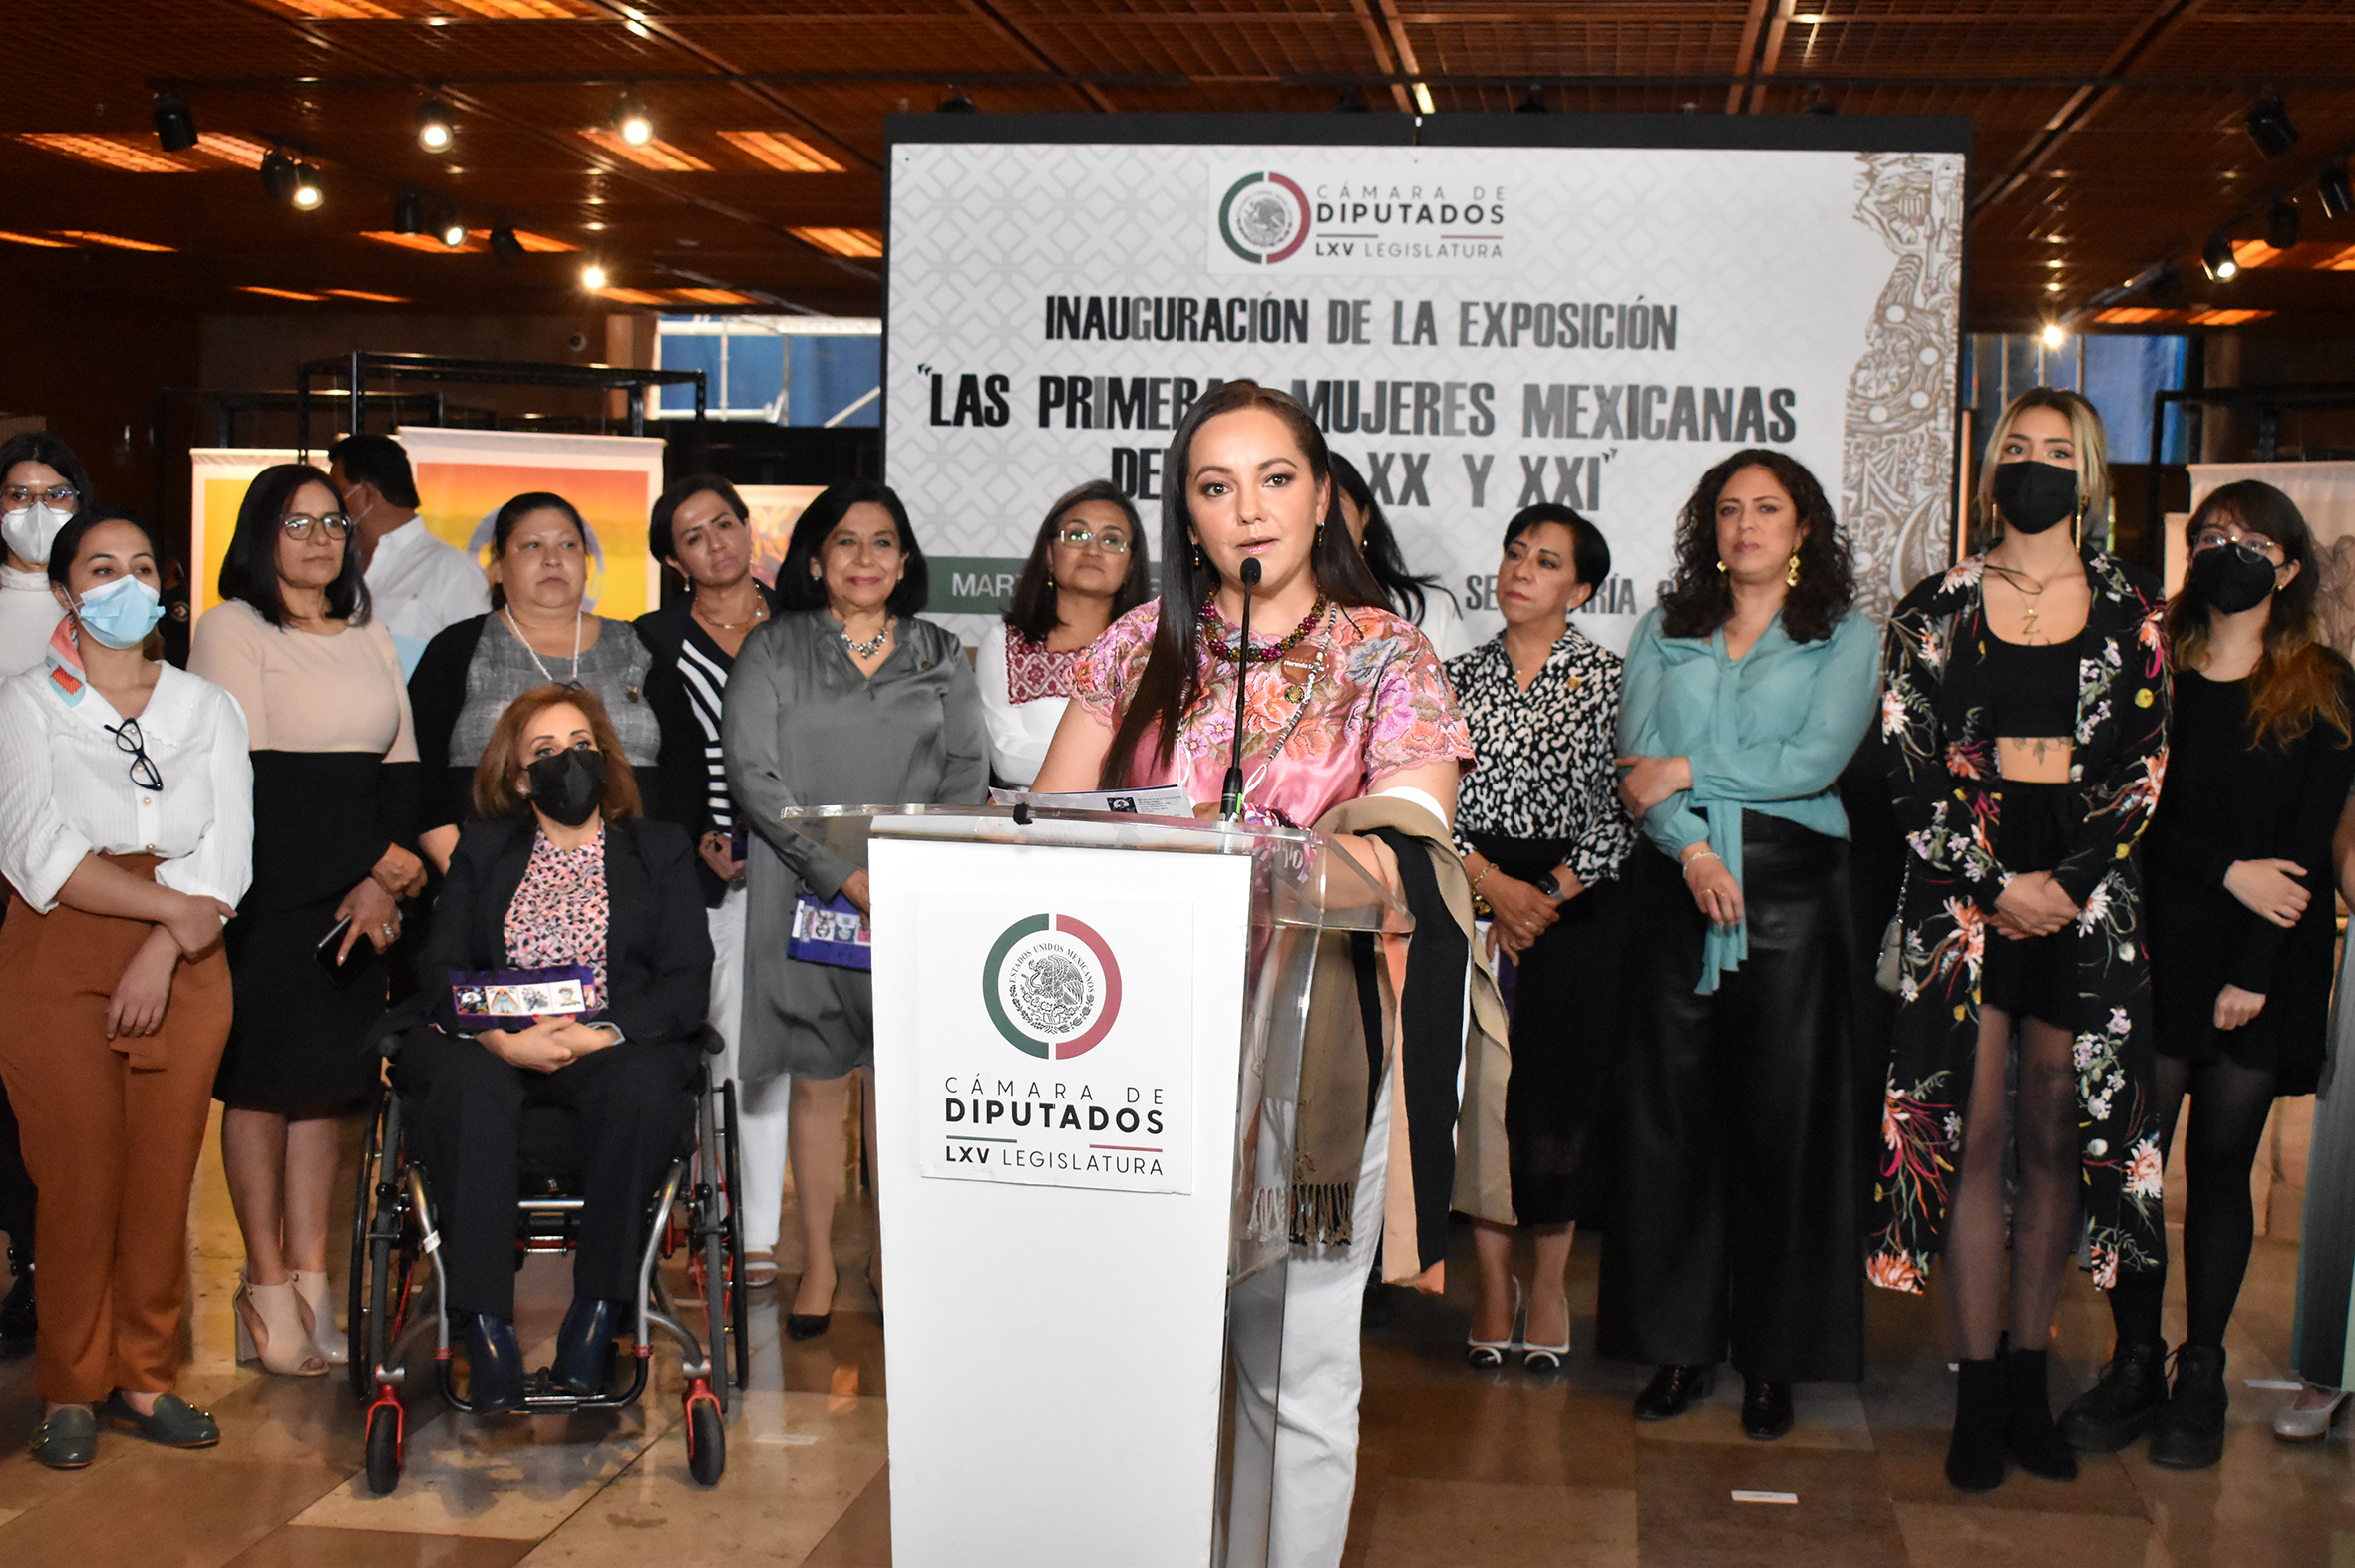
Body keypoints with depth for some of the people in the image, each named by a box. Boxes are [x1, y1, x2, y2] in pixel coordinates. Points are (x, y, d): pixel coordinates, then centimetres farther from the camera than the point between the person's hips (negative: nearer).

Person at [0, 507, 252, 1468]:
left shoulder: (206, 707, 13)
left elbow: (225, 855, 3)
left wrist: (161, 953, -11)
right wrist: (173, 908, -13)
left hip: (184, 965, 3)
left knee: (165, 1177, 2)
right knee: (78, 1178, -3)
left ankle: (146, 1379, 14)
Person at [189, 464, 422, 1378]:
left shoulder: (369, 635, 19)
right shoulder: (232, 627, 0)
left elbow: (401, 765, 13)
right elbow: (252, 777, -9)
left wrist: (380, 879, -3)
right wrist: (380, 857, -11)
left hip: (365, 891, 5)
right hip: (269, 888, -5)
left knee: (330, 1078, 6)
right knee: (262, 1079, -2)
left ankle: (312, 1276, 11)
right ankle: (267, 1285, 5)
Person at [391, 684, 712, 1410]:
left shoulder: (660, 850, 16)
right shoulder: (481, 851, 20)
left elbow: (686, 981, 3)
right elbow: (440, 972, 7)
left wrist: (599, 1035, -16)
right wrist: (503, 1040, -15)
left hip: (615, 1045, -1)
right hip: (493, 1045, 1)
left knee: (642, 1082, -36)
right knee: (466, 1083, -34)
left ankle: (598, 1308, -25)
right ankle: (485, 1321, -34)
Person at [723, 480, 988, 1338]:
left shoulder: (940, 656, 13)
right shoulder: (773, 651, 6)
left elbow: (967, 772, 6)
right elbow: (751, 772, -4)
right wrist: (847, 873, -14)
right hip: (808, 896, -1)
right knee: (819, 1079, 1)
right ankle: (818, 1261, 11)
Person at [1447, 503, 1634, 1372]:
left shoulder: (1609, 679, 1)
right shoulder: (1460, 676, 9)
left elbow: (1619, 812, -5)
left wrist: (1544, 898, -10)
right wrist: (1495, 887, -10)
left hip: (1575, 904, -2)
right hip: (1475, 901, 2)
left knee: (1560, 1093, 0)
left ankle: (1550, 1283, 15)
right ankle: (1493, 1288, 12)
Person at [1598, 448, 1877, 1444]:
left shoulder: (1844, 639, 8)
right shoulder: (1663, 635, 15)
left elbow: (1816, 761, -7)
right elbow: (1637, 768, 2)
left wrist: (1687, 774, -6)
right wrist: (1690, 849, -14)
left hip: (1792, 886, -2)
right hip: (1675, 883, 2)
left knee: (1782, 1116, -1)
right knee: (1671, 1112, 2)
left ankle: (1773, 1358, 8)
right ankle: (1681, 1342, 12)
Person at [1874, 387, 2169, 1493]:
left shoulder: (2133, 613, 7)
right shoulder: (1935, 610, 5)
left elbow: (2146, 769, 3)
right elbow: (1906, 766, 0)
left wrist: (2065, 884, -9)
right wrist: (1996, 882, -9)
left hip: (2088, 893, 1)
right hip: (1963, 889, -1)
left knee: (2058, 1139, 5)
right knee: (1974, 1133, -2)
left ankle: (2029, 1375, 16)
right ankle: (1980, 1391, 5)